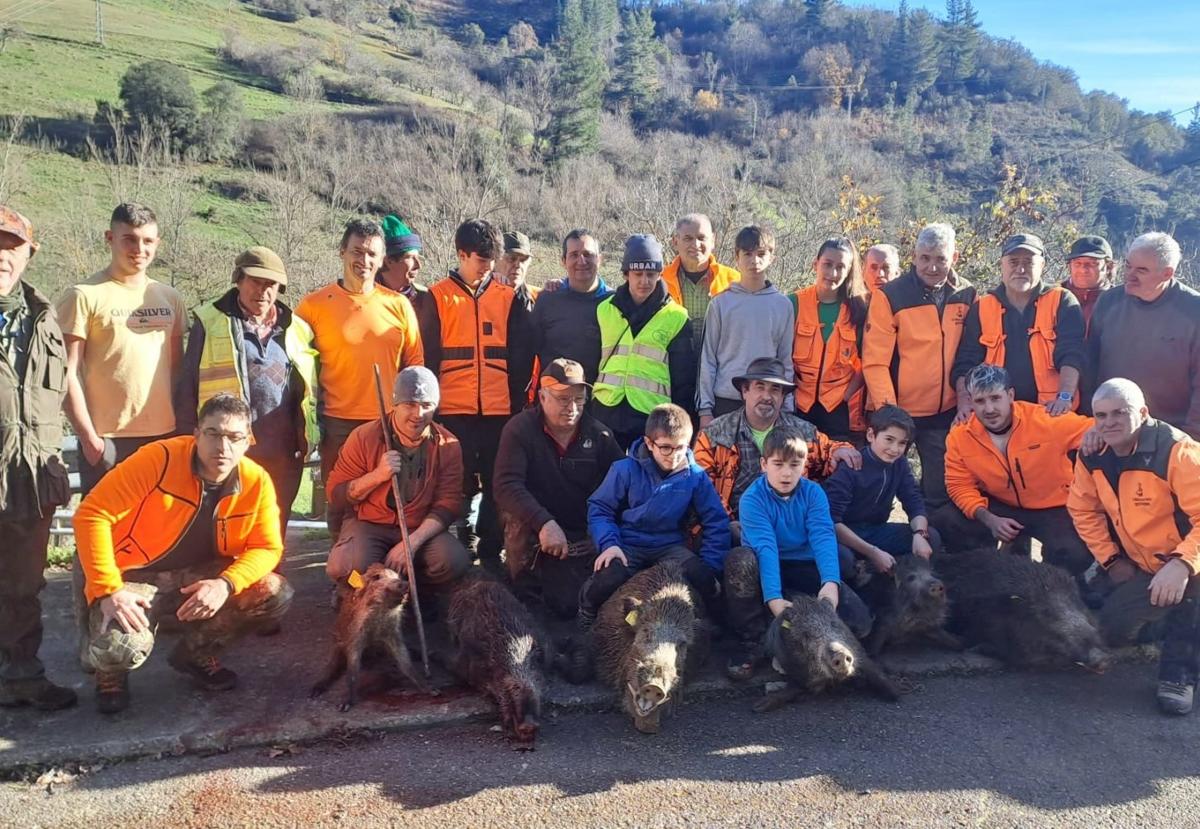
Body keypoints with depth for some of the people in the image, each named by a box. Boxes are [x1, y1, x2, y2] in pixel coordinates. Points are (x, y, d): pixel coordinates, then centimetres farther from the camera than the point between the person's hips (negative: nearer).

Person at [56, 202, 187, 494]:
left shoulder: (169, 298, 10)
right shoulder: (84, 296, -4)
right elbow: (67, 374, -7)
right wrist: (89, 438, -12)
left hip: (166, 436, 5)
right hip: (108, 439, -4)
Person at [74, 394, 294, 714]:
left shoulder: (256, 482, -11)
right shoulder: (159, 459, -22)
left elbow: (267, 547, -7)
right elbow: (92, 514, -22)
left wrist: (225, 584, -27)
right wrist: (108, 590, -28)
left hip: (202, 581, 4)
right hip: (135, 580, -4)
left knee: (277, 594, -17)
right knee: (120, 649, -32)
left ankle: (196, 652, 10)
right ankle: (111, 670, 11)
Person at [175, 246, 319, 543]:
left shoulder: (297, 329, 11)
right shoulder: (210, 322, 2)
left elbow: (309, 389, 14)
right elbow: (188, 386, 2)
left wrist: (308, 439, 7)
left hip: (283, 454, 3)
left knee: (275, 534, 12)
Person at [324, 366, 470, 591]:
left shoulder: (448, 445, -4)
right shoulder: (364, 437, -7)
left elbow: (448, 504, -9)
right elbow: (335, 495, -4)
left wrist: (413, 542, -23)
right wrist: (376, 476, -21)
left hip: (422, 529, 1)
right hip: (368, 525, -1)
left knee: (455, 561, -28)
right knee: (346, 567, -32)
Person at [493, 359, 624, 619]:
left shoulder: (599, 434, -3)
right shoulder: (519, 429, -12)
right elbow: (507, 486, -24)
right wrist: (544, 523, -39)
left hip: (580, 535, 2)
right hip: (531, 531, -2)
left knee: (568, 606, -9)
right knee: (523, 520, -34)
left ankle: (554, 575, 26)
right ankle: (526, 583, -5)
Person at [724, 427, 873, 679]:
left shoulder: (814, 493, -6)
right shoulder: (752, 498, -15)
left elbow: (824, 538, -20)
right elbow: (765, 547, -28)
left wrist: (831, 582, -38)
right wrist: (773, 597, -41)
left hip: (805, 569, 2)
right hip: (765, 571, -2)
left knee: (859, 621, -20)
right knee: (739, 559, -38)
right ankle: (750, 640, -18)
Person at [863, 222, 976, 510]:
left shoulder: (967, 296, 3)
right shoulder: (889, 296, -10)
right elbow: (875, 361, -13)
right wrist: (887, 410, -17)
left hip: (947, 411, 3)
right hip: (898, 411, -3)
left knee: (941, 489, 11)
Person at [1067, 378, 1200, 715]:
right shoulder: (1092, 457, -6)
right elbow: (1083, 511, 8)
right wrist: (1111, 559, 2)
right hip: (1141, 570, 7)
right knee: (1113, 627, -1)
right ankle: (1171, 622, 31)